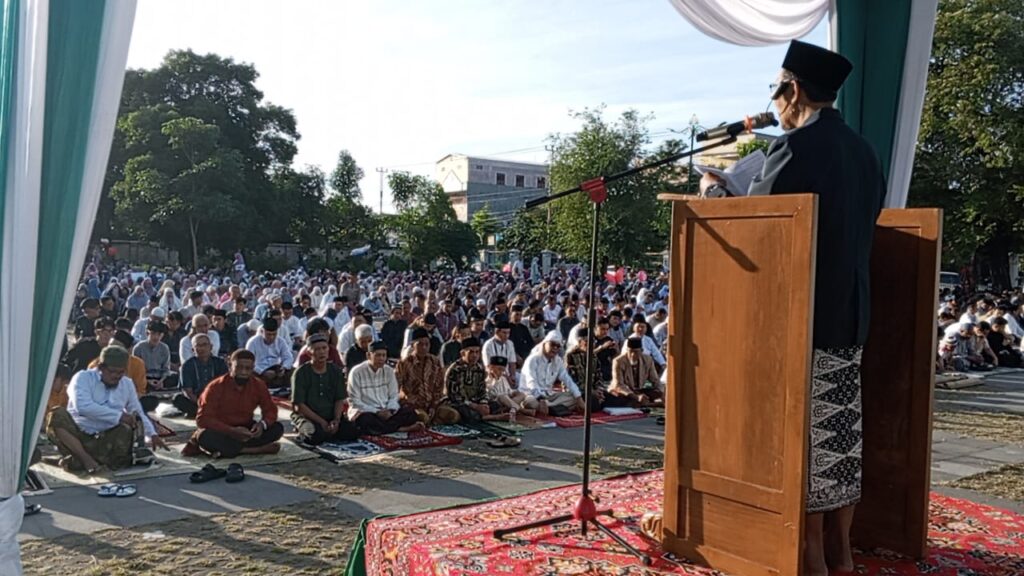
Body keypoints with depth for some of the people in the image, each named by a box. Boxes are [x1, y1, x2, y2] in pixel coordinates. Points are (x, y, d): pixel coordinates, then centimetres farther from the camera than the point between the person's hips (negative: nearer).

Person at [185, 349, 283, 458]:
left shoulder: (258, 385, -8)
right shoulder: (216, 387, -18)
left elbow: (270, 410, 0)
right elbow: (203, 419, -23)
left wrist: (262, 424, -25)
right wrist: (232, 431, -35)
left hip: (245, 431, 4)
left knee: (277, 428, -20)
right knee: (206, 436, -37)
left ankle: (220, 447, -23)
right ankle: (258, 450, -29)